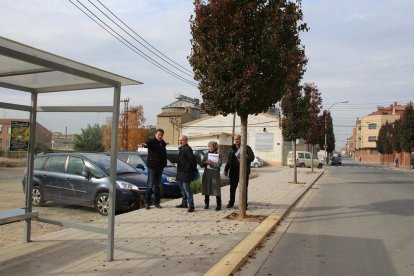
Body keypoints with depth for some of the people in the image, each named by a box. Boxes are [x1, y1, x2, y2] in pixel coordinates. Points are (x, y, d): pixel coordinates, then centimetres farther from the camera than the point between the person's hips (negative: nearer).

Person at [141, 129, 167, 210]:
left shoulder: (163, 143, 13)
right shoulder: (152, 141, -8)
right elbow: (148, 143, -33)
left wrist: (164, 164, 15)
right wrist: (145, 144, -57)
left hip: (160, 167, 7)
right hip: (152, 166, -6)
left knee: (158, 185, 11)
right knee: (150, 185, -5)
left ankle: (156, 202, 18)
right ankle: (147, 203, 2)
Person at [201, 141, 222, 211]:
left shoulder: (218, 155, 3)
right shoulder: (206, 155, 13)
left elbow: (219, 164, -8)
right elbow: (202, 164, 8)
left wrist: (211, 162, -20)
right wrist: (206, 162, -12)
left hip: (215, 174, -3)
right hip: (207, 174, 3)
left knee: (217, 190, -3)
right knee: (206, 189, 5)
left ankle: (219, 205, 3)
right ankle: (206, 204, 18)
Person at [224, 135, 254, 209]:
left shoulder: (247, 148, -1)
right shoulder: (232, 148, 11)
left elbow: (252, 157, -10)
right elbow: (229, 160, 15)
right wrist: (226, 170, 10)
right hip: (234, 171, 4)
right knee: (232, 187, 10)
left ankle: (244, 204, 10)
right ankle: (231, 202, 24)